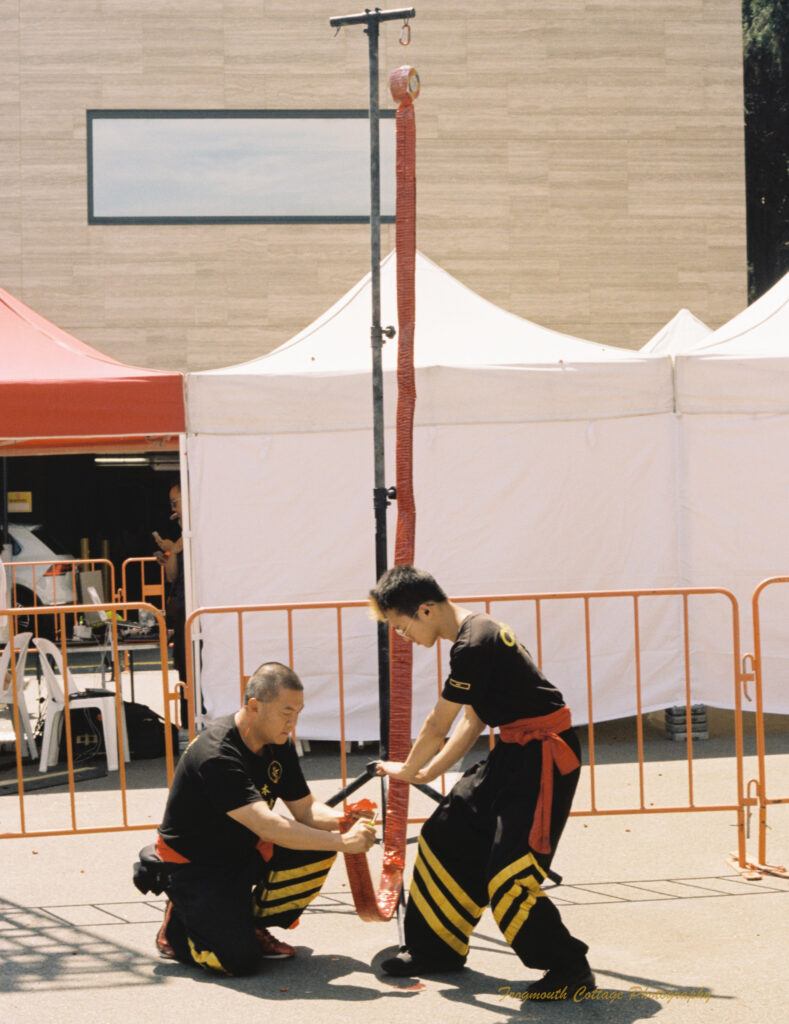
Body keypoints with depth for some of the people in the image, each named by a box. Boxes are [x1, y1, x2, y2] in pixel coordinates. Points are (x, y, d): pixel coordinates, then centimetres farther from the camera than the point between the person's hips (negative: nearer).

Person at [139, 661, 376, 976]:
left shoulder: (279, 745, -3)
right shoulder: (215, 756, -30)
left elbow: (305, 809, 2)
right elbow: (268, 827, -36)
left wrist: (342, 821, -21)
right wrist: (342, 842, -36)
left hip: (244, 854, 8)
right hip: (194, 866, -8)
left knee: (317, 850, -16)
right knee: (239, 959, -24)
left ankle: (254, 926, 3)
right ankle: (177, 927, 7)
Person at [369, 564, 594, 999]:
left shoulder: (474, 645, -22)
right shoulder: (475, 634, 9)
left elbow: (437, 726, -11)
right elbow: (471, 721, 15)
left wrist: (408, 770, 5)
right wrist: (428, 772, 12)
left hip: (544, 756, -10)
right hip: (513, 752, 10)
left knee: (508, 874, -15)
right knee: (447, 835, 14)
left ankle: (571, 970, -2)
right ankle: (436, 948, 27)